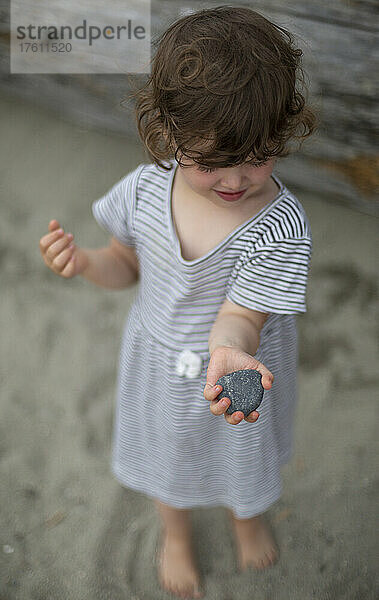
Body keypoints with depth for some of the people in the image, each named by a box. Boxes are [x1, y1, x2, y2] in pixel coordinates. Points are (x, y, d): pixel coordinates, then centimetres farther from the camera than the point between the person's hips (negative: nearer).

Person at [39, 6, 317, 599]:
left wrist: (231, 351, -55)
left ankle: (248, 518, 67)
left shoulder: (281, 223, -31)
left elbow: (240, 315, -32)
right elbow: (129, 265, -4)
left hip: (240, 370, -2)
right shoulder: (147, 188, -21)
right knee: (168, 453, 29)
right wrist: (85, 261, -25)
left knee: (244, 457, 29)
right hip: (162, 368, 3)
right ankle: (176, 533, 64)